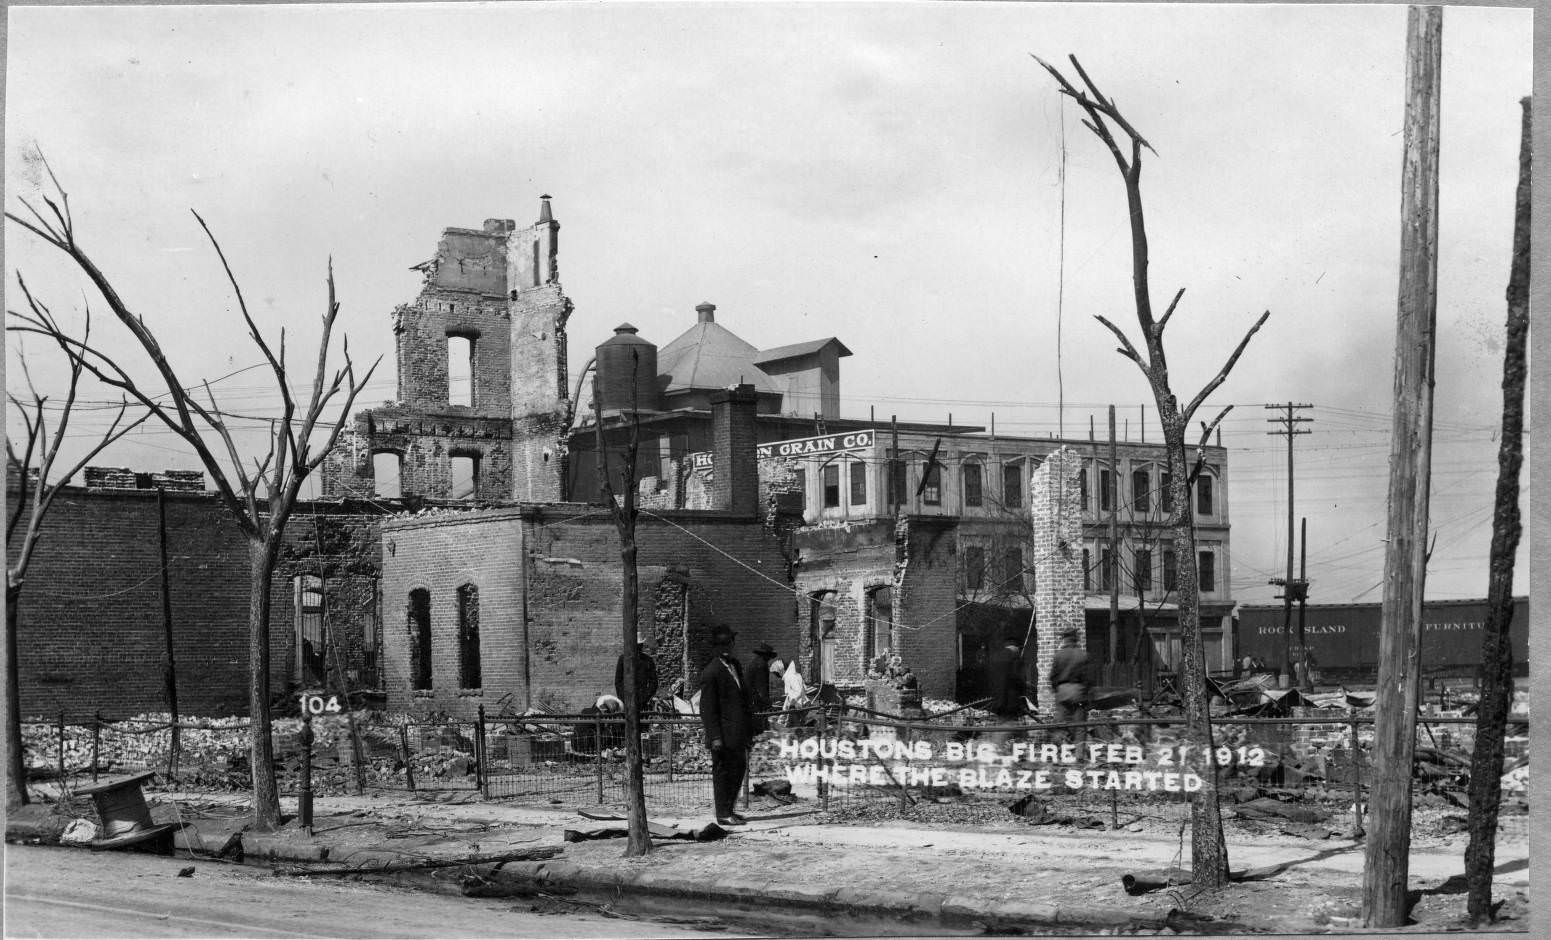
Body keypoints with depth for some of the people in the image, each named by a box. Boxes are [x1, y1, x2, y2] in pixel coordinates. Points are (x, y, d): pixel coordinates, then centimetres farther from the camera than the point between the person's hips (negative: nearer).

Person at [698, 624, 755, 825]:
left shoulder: (735, 666, 12)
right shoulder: (711, 672, -14)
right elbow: (707, 708, -15)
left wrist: (749, 729, 17)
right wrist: (715, 737, -19)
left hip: (738, 733, 8)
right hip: (723, 735, -8)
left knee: (738, 770, 14)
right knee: (722, 771, 1)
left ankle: (729, 810, 27)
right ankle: (723, 814, 10)